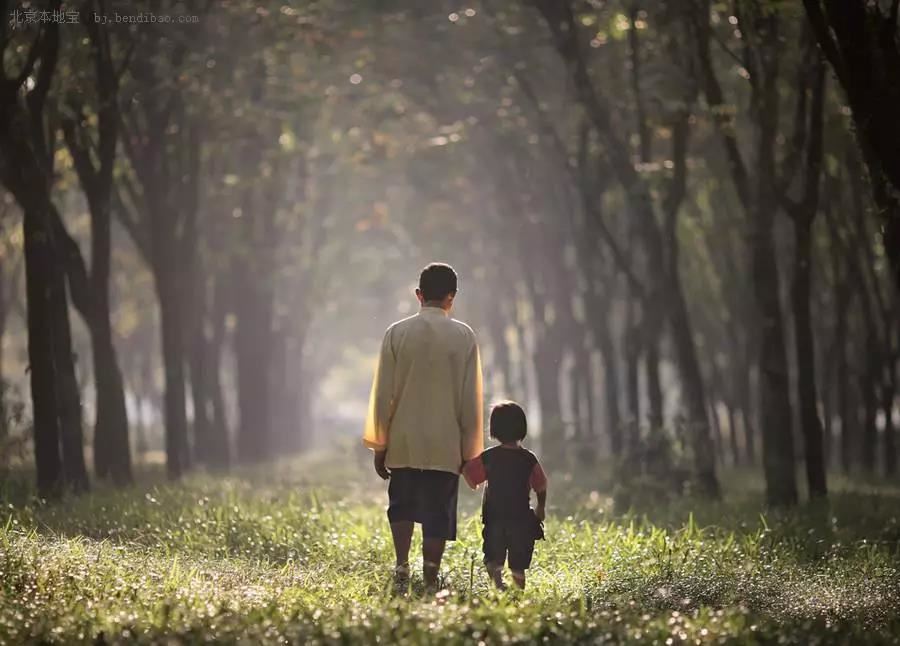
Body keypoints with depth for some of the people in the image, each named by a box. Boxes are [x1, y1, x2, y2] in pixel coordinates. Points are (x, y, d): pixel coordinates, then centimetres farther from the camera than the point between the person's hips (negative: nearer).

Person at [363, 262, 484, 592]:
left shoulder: (397, 333, -3)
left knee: (402, 505, 19)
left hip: (403, 441, 1)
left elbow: (382, 394, -1)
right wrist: (470, 450, 5)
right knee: (438, 514, 5)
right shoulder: (463, 336, -3)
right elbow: (470, 398, -2)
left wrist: (379, 444, 7)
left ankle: (402, 566, 4)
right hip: (445, 444, -1)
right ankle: (430, 582, 1)